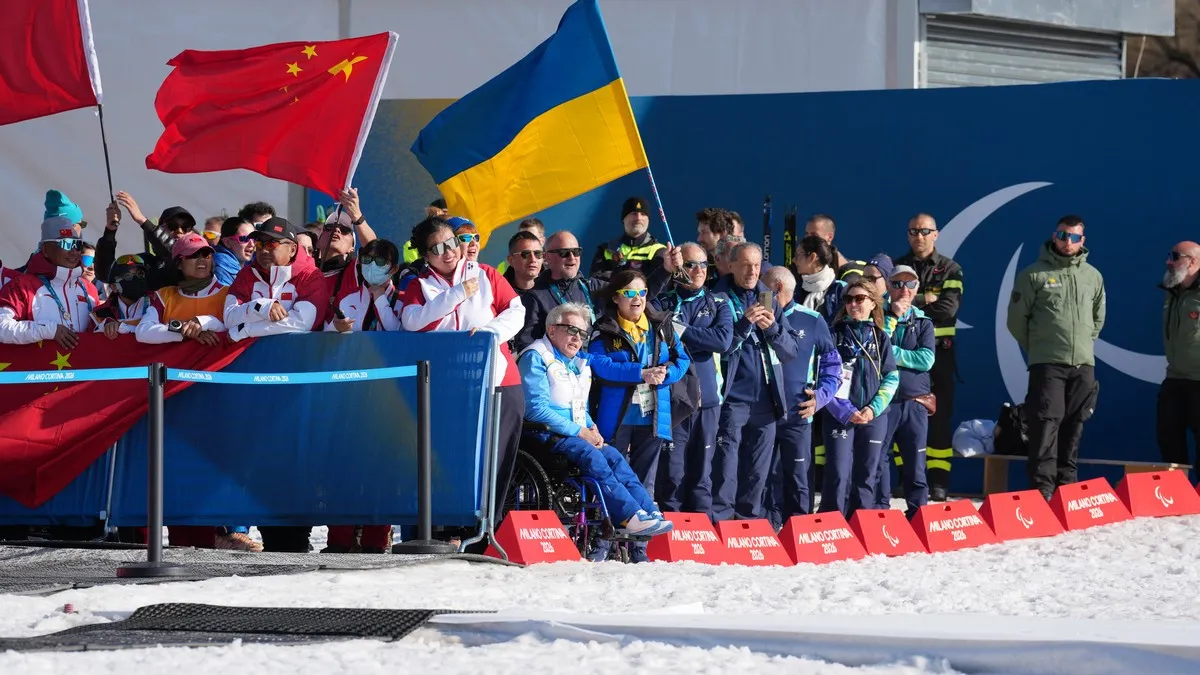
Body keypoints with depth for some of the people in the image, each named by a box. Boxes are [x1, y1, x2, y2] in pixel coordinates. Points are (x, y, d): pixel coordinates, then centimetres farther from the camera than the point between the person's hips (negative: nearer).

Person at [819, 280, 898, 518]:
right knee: (839, 475, -10)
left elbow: (891, 378, 7)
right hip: (839, 416, -3)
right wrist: (844, 411, -13)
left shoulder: (880, 337, 10)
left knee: (866, 476, 6)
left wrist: (874, 408, -8)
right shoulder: (835, 334, 4)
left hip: (874, 416, 3)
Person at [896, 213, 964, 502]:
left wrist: (910, 303, -11)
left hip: (939, 351, -2)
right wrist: (926, 299, -14)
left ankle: (938, 479, -1)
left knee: (940, 416, -3)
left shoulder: (950, 270, 5)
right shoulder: (898, 267, 11)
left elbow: (948, 308, -10)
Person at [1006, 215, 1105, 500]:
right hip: (1047, 363, -4)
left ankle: (1066, 483, 13)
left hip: (1083, 363, 4)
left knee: (1074, 424, 6)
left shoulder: (1093, 276, 10)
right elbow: (1017, 318, 2)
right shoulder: (1034, 274, -2)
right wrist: (1036, 348, 8)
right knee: (1047, 422, -11)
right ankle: (1042, 485, -12)